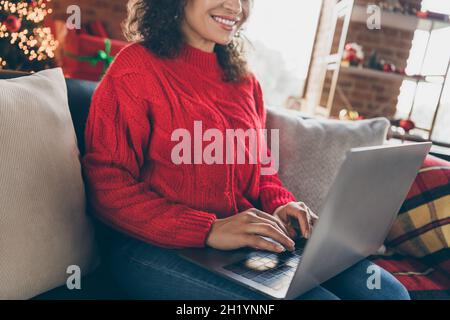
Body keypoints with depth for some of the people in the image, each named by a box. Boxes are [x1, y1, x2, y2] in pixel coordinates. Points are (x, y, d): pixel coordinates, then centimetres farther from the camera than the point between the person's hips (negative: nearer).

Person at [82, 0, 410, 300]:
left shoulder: (244, 79, 13)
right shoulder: (137, 68, -6)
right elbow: (109, 187, -11)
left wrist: (282, 204, -4)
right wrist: (208, 230, -22)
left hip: (249, 238, 6)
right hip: (158, 247, -6)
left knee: (389, 291, -7)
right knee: (319, 295, -26)